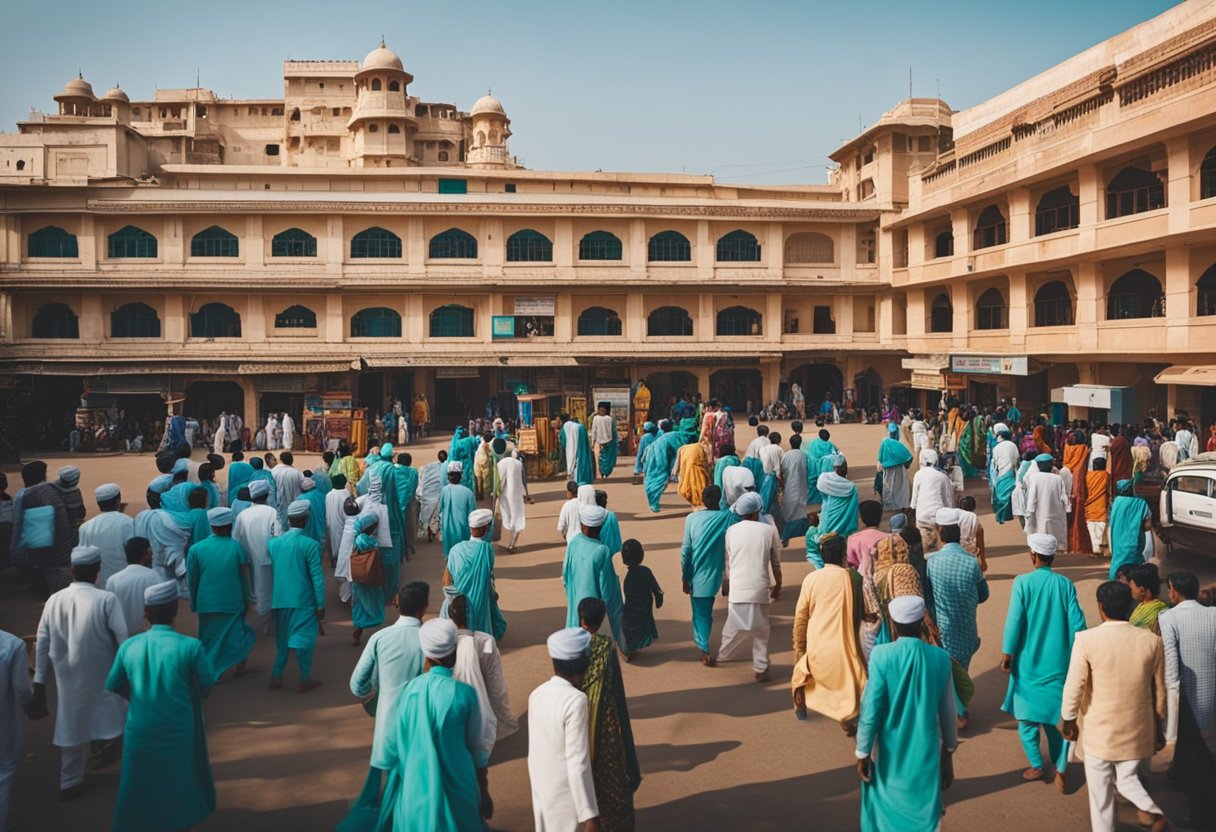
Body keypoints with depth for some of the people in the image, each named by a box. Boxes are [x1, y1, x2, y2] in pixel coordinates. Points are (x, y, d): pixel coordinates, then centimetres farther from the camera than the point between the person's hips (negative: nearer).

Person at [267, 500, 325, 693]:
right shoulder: (310, 545, -14)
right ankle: (304, 680, 14)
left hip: (280, 600, 5)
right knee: (304, 639, 6)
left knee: (282, 639, 19)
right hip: (303, 601, -5)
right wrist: (321, 605, -8)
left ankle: (276, 676, 23)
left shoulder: (274, 543, 2)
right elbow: (317, 577, -14)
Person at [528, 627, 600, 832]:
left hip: (542, 794, 7)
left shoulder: (537, 694, -2)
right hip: (566, 798, -6)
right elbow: (578, 764, -23)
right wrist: (590, 815, -19)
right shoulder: (576, 701, -23)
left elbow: (534, 754, 8)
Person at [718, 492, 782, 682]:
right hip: (760, 588, -1)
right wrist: (778, 585, 22)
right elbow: (776, 562, 9)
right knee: (761, 629, 10)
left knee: (735, 627, 13)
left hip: (737, 588, 1)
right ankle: (761, 668, 13)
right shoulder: (769, 530, 2)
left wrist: (725, 584, 25)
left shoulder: (731, 531, 5)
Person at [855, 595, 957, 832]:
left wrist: (862, 753, -3)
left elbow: (871, 709, -15)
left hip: (889, 754, -1)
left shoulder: (881, 655, -17)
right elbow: (946, 711, 1)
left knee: (886, 809, 18)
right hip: (926, 753, 2)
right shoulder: (940, 658, -9)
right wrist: (948, 752, 16)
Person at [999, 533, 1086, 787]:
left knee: (1026, 714, 13)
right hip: (1058, 662, 3)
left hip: (1029, 661, -2)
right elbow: (1077, 623, -4)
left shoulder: (1023, 582, -11)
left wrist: (1007, 654, -5)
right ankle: (1060, 769, 11)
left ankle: (1037, 766, 14)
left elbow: (1014, 620, -13)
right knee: (1056, 714, 12)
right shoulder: (1065, 584, -3)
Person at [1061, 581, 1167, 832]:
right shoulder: (1151, 641, -6)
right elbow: (1159, 691, 4)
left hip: (1100, 731, -3)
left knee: (1101, 792, 13)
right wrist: (1158, 729, 18)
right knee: (1128, 780, 22)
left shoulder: (1086, 640, -17)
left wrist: (1068, 722, 4)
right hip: (1137, 731, 3)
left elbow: (1073, 688, -12)